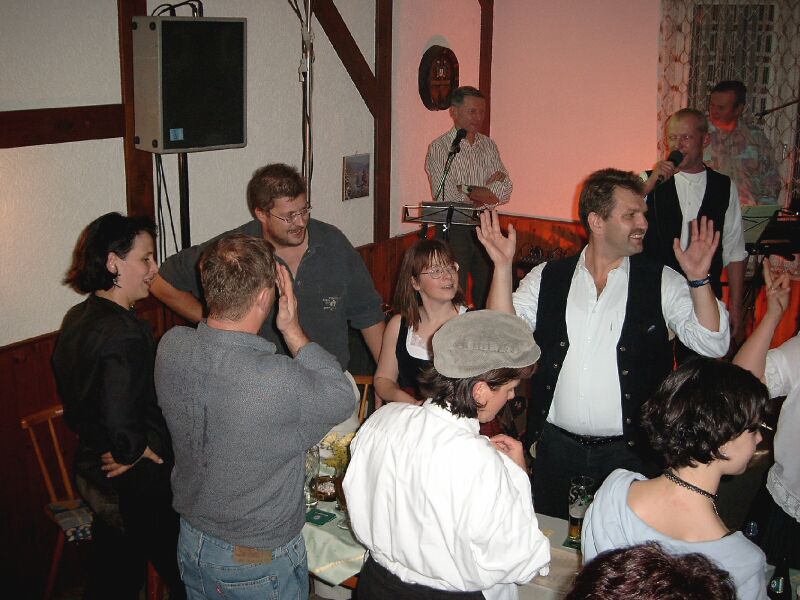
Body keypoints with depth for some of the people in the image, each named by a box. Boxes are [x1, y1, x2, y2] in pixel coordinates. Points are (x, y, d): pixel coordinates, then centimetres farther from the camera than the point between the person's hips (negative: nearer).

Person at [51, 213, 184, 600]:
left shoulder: (77, 318, 3)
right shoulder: (125, 332, -27)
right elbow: (122, 423, -34)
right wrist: (135, 452, -17)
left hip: (92, 473, 9)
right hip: (138, 490, -9)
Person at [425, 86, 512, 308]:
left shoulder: (488, 146, 10)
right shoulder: (439, 148, -6)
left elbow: (504, 192, 0)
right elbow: (445, 196, -16)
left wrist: (465, 190, -10)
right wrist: (483, 192, -6)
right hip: (453, 229, -5)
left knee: (488, 296, 11)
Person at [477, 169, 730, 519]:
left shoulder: (662, 283, -3)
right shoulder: (546, 279, 0)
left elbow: (712, 344, -8)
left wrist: (698, 279, -21)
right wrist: (503, 266, -17)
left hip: (628, 451, -1)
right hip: (556, 447, 1)